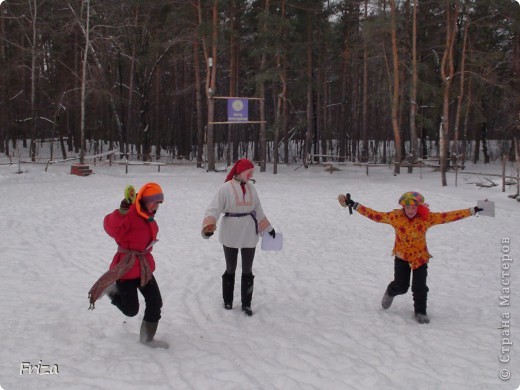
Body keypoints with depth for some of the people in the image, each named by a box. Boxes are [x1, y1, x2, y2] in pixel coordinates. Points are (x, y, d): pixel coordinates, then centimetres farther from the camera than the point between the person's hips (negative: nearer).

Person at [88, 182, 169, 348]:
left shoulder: (148, 218, 8)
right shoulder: (130, 215, -21)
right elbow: (111, 226, -37)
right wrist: (121, 212, -51)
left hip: (144, 267, 8)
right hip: (126, 267, -8)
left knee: (155, 302, 7)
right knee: (131, 310, 2)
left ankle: (147, 337, 25)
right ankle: (112, 290, 30)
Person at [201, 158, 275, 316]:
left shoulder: (251, 188, 4)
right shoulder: (226, 187, -12)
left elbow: (258, 210, 15)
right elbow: (214, 208, -17)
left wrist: (268, 228, 20)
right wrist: (209, 227, -33)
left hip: (249, 233, 4)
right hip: (231, 233, -4)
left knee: (247, 269, 8)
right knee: (230, 269, 11)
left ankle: (246, 303, 19)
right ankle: (227, 301, 27)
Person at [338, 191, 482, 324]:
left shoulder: (427, 218, -16)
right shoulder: (395, 216, -17)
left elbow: (448, 216, -17)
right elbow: (374, 215, -13)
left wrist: (472, 211, -20)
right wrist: (354, 205, -16)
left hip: (420, 257, 0)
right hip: (401, 256, 0)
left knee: (420, 287, -3)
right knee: (401, 286, 8)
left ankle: (420, 312, 21)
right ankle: (390, 292, 44)